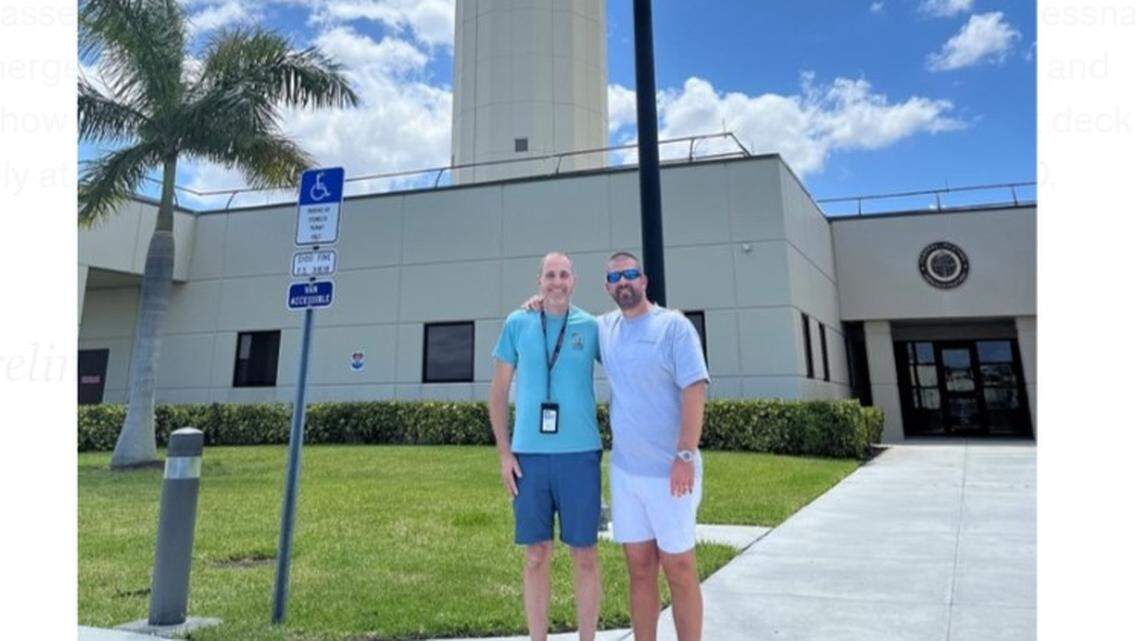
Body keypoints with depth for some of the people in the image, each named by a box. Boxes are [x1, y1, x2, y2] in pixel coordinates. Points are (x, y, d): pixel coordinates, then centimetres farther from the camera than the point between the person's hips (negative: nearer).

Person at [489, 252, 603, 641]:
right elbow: (498, 391, 7)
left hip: (580, 455, 0)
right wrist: (504, 452, 2)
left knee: (584, 555, 6)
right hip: (529, 456, 1)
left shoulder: (591, 327, 3)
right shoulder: (517, 324, 5)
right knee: (536, 556, 9)